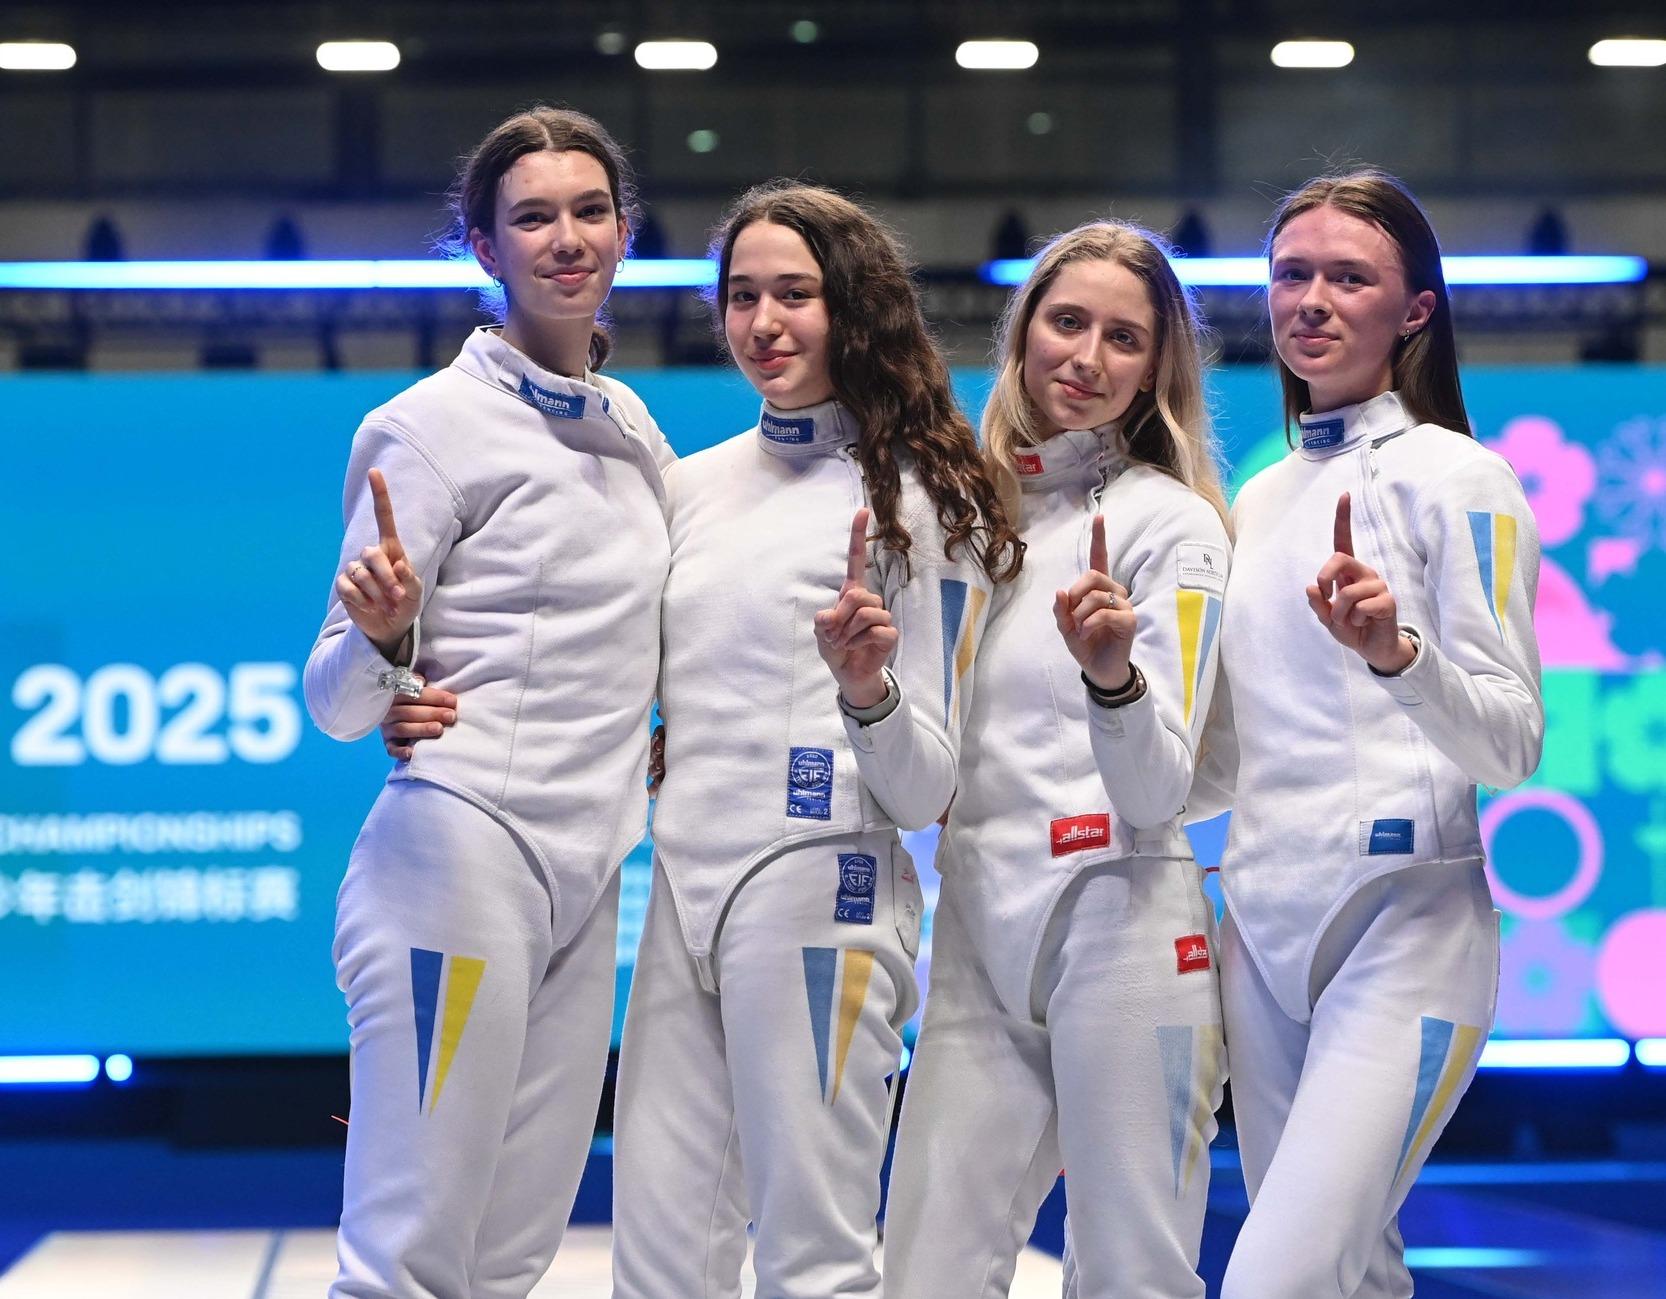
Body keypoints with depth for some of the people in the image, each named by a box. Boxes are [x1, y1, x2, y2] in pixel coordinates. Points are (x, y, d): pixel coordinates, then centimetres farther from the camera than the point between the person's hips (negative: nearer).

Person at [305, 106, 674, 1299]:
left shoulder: (635, 428, 15)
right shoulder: (436, 424, -5)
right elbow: (338, 703, -6)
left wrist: (667, 731, 9)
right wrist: (382, 638, -27)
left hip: (588, 876, 7)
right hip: (462, 853, -7)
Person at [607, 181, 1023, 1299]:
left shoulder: (920, 502, -3)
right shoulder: (695, 483, 14)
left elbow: (927, 789, -4)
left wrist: (866, 684, -24)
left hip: (818, 892, -6)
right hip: (682, 887, 6)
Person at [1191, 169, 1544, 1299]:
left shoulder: (1458, 477, -3)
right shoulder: (1258, 499, 16)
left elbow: (1513, 743, -11)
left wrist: (1397, 653, -28)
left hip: (1404, 921, -7)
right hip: (1264, 921, 7)